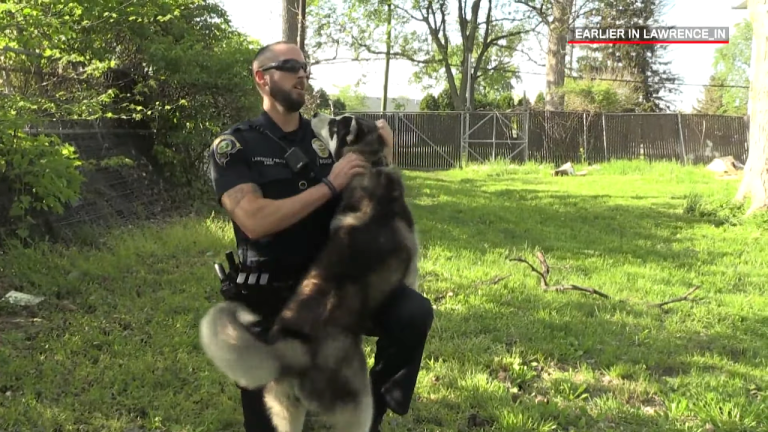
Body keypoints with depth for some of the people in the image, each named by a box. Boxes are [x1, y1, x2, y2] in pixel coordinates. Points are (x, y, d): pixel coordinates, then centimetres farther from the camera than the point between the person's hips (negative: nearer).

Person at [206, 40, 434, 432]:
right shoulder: (234, 147, -8)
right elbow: (254, 221, -24)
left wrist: (383, 158, -11)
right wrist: (329, 185, -22)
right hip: (271, 298, -2)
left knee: (414, 312, -21)